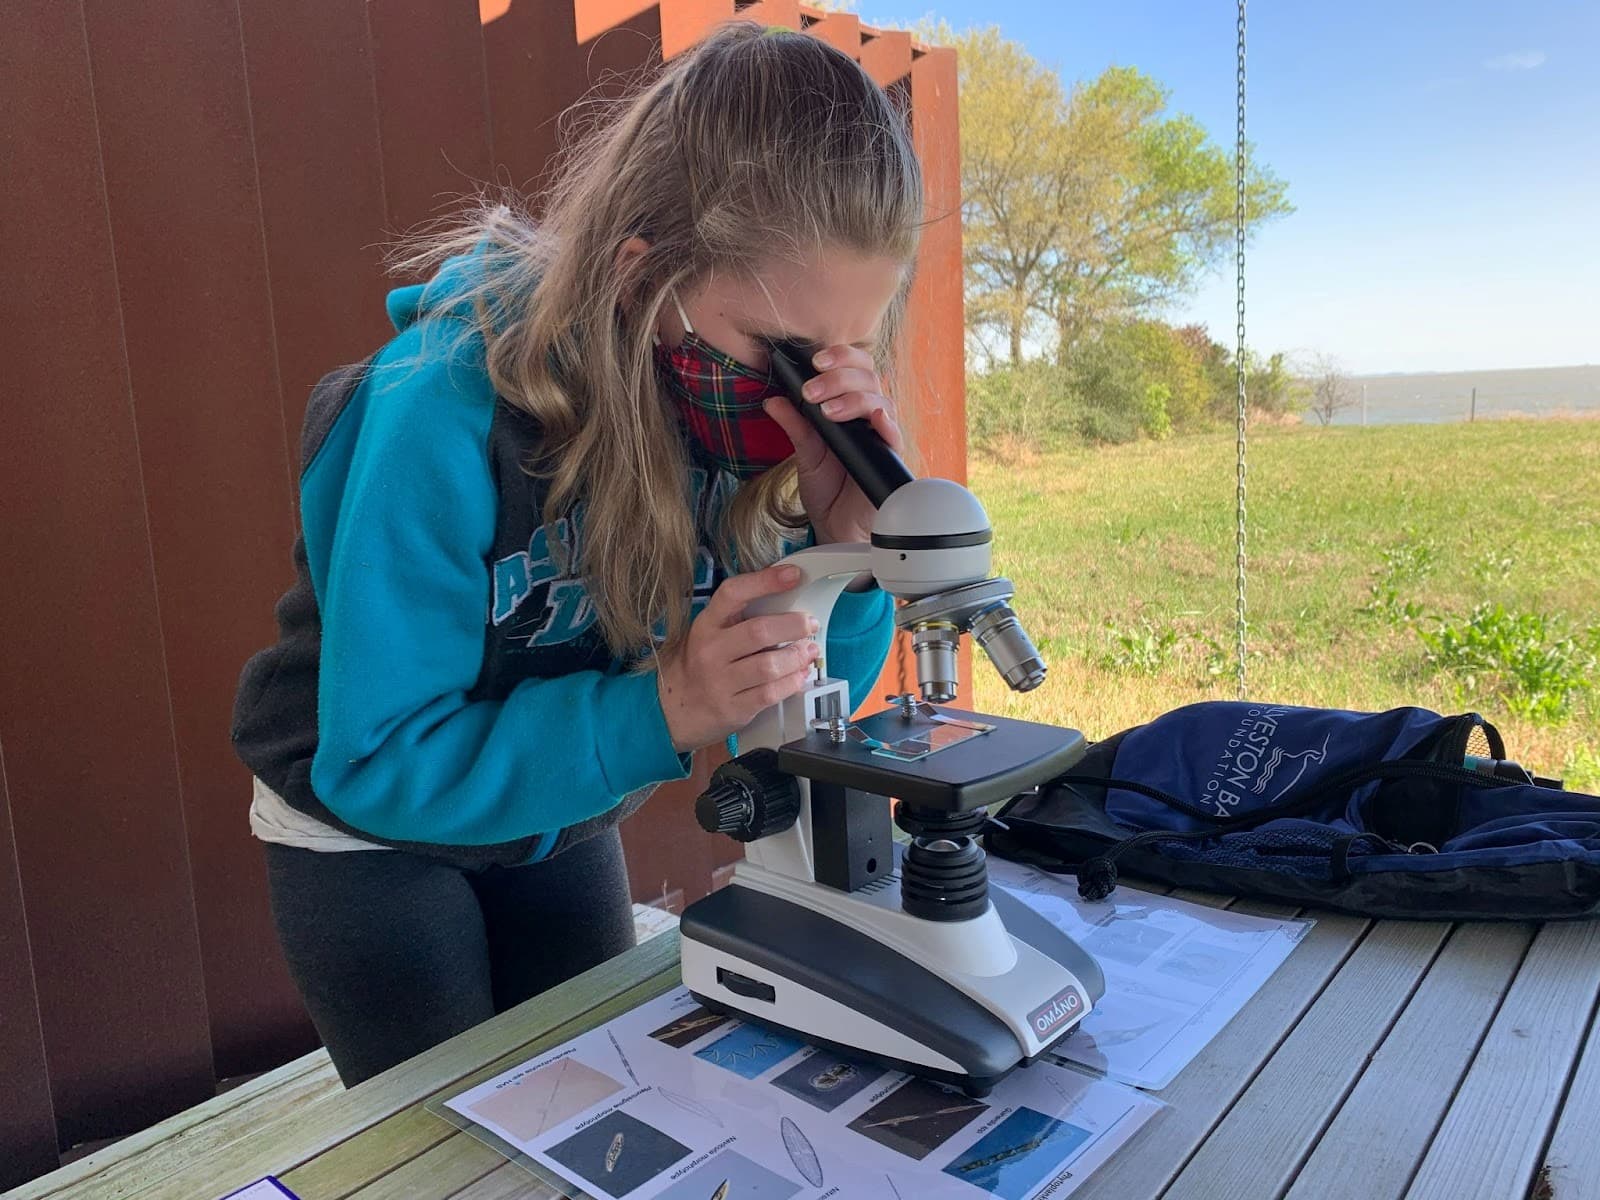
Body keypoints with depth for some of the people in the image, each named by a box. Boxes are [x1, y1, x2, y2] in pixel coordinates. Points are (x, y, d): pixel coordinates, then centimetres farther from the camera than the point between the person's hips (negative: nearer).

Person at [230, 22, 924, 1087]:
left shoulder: (762, 417, -19)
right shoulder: (449, 408, -33)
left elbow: (801, 705, -13)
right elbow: (377, 762, -29)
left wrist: (844, 538, -32)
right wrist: (662, 711, -41)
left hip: (564, 824, 4)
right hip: (366, 829, -4)